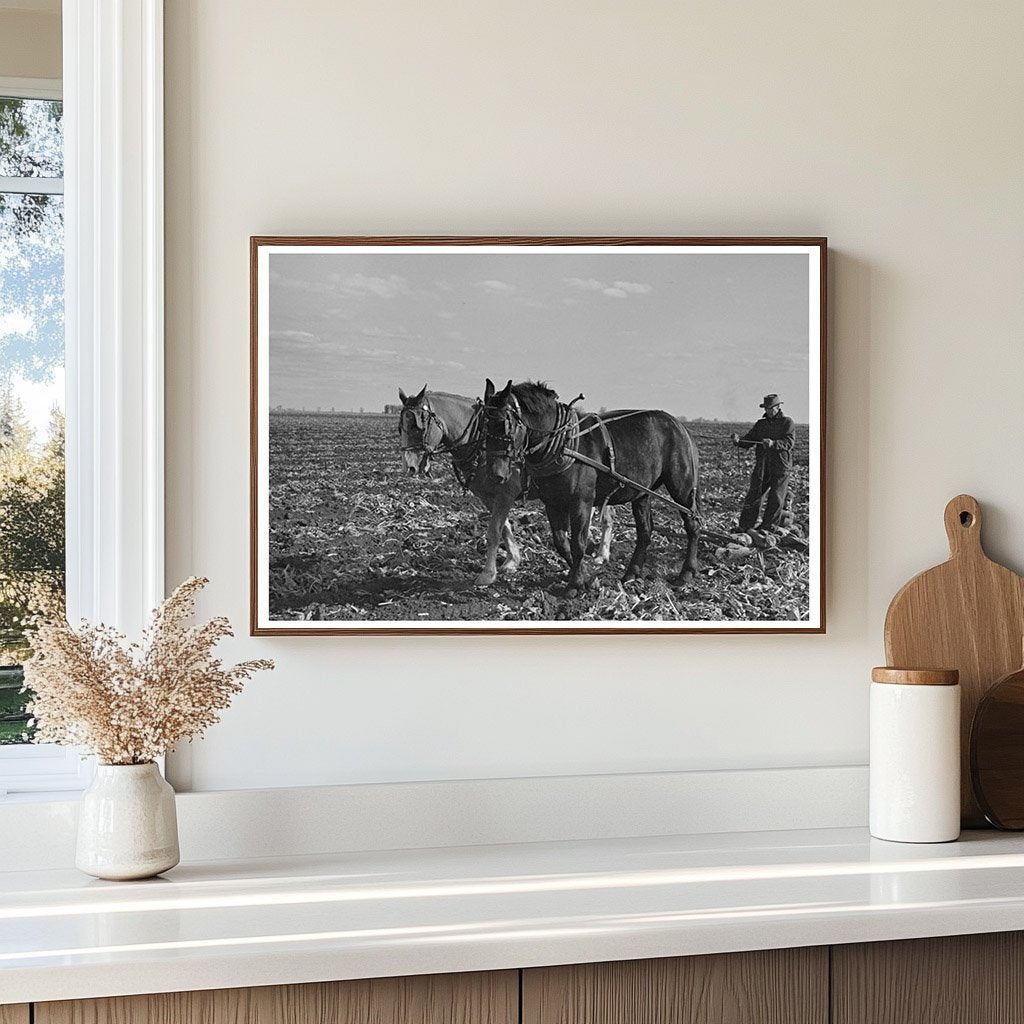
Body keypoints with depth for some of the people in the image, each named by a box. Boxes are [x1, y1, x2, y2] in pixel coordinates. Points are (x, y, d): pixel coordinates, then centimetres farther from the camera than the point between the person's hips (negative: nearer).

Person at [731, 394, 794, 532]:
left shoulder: (787, 422, 2)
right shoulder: (760, 424, 15)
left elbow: (789, 443, -12)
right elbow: (748, 441, 8)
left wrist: (773, 444, -30)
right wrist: (738, 441, -14)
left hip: (781, 468, -3)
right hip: (762, 467, 3)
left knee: (776, 500, -3)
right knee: (753, 496, -2)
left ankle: (766, 528, 6)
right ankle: (744, 527, 2)